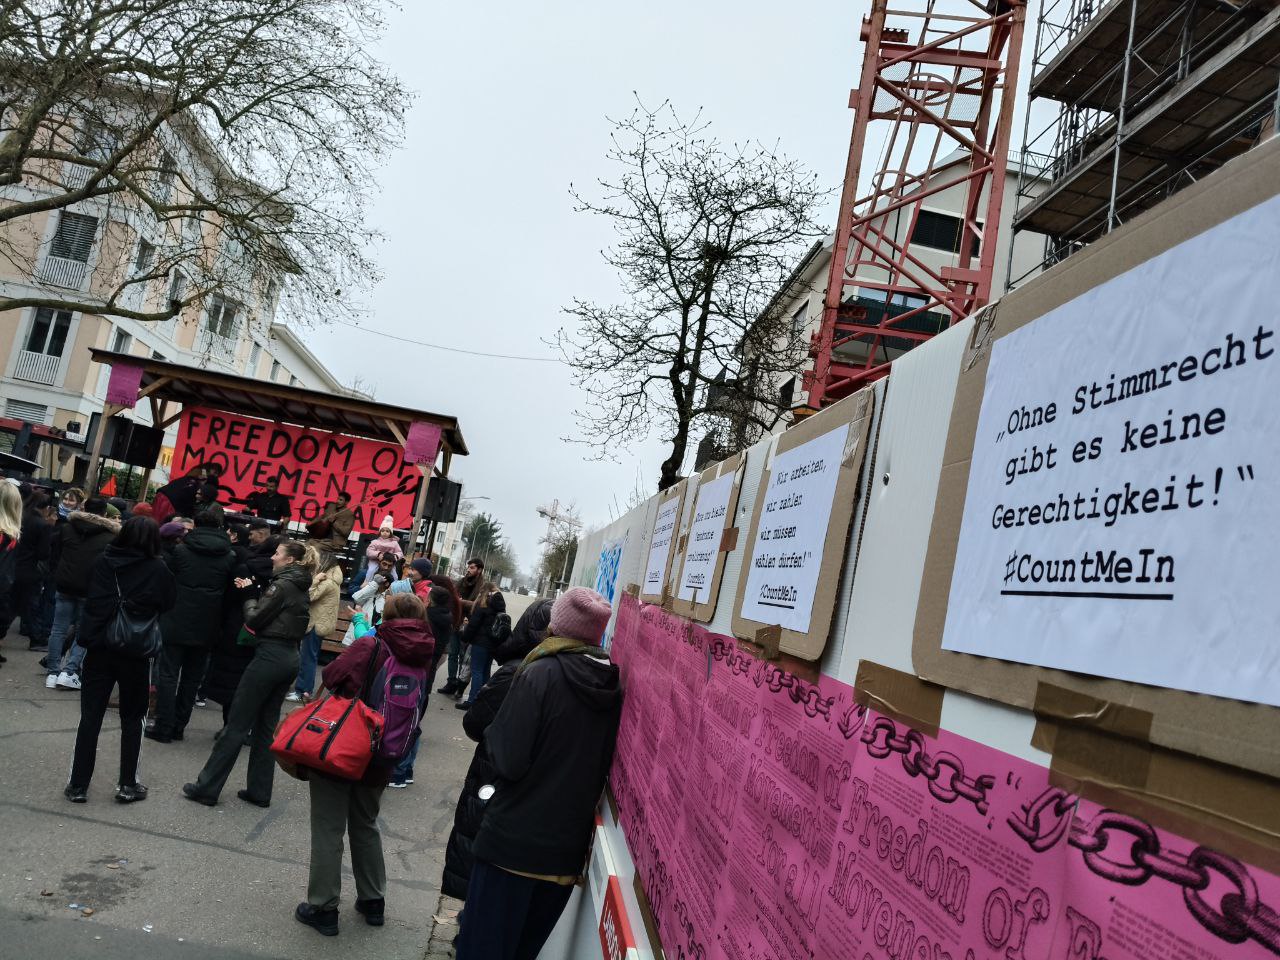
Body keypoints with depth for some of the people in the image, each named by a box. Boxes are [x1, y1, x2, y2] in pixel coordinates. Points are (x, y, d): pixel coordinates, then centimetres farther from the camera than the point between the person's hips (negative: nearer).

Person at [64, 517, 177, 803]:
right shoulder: (158, 570, -7)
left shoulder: (102, 563, -1)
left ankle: (78, 785, 13)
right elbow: (168, 603, 3)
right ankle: (127, 785, 13)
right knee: (131, 719, 11)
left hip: (99, 648, 2)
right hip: (136, 652, -1)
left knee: (90, 717, 9)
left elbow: (91, 598, 8)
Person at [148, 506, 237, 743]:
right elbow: (230, 590, 4)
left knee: (168, 675, 5)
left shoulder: (180, 550, -6)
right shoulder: (229, 557, -2)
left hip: (176, 623, -2)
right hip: (205, 628, 2)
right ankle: (178, 727, 18)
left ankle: (163, 728, 5)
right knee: (192, 678, 13)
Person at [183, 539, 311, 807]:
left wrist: (249, 598, 7)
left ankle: (207, 787, 6)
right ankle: (259, 791, 17)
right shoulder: (301, 589, 14)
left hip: (269, 656, -9)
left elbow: (254, 619, -11)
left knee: (236, 724, -1)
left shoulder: (282, 585, -13)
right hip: (290, 657, 9)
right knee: (266, 726, 13)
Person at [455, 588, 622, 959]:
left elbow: (509, 762, -19)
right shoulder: (613, 687, 0)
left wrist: (495, 732, 0)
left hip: (514, 839, -5)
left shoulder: (540, 675, -16)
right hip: (568, 845, 5)